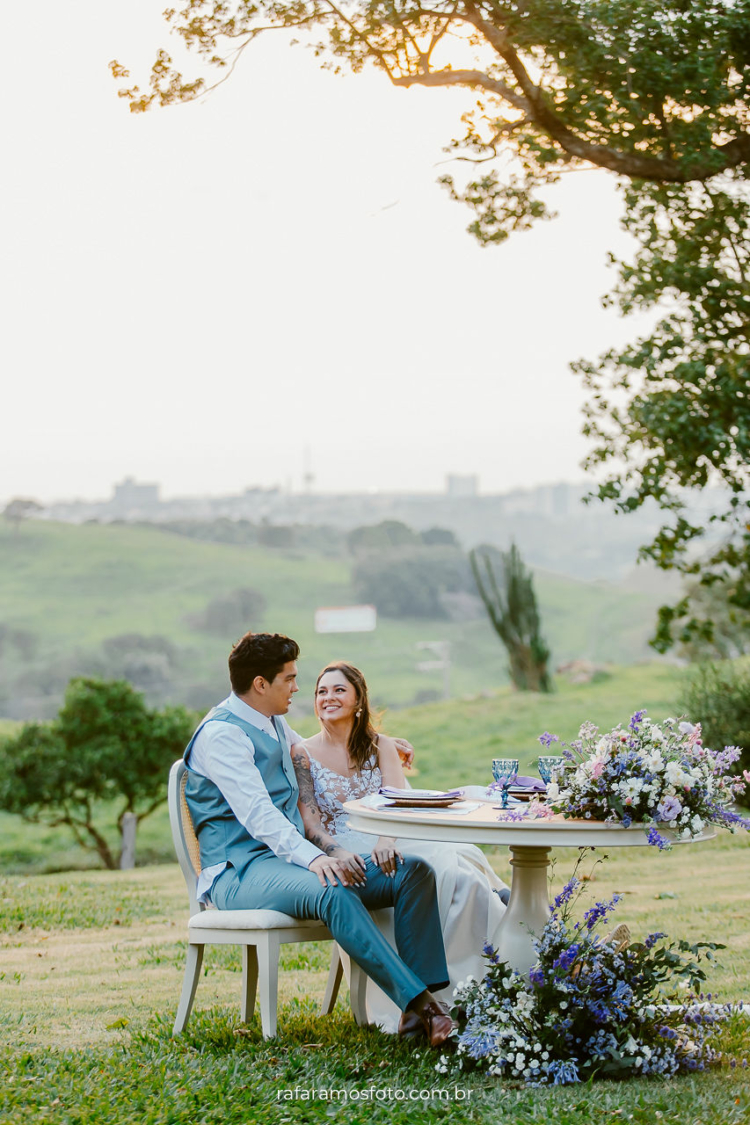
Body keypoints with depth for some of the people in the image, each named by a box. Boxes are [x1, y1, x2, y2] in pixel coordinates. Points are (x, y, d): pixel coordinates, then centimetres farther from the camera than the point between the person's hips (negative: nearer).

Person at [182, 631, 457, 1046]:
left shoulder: (275, 725, 20)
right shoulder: (220, 733, -10)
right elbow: (256, 813, -23)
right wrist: (312, 857, -36)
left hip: (289, 858, 9)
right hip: (239, 872, -9)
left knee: (415, 872, -11)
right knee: (333, 893, -40)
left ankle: (422, 1004, -25)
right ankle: (417, 1003, -42)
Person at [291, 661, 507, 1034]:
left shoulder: (380, 746, 16)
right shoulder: (303, 754, 8)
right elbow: (310, 821, -4)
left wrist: (386, 841, -25)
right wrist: (338, 852, -26)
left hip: (386, 846, 3)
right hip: (340, 853, -3)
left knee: (453, 866, -29)